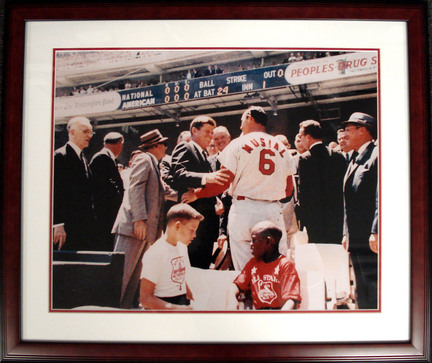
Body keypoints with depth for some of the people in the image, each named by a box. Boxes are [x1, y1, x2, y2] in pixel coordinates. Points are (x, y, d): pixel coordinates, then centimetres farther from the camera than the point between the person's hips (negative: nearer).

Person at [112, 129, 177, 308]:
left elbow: (166, 191, 35)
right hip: (134, 226, -10)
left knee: (136, 274, 10)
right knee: (122, 272, -9)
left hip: (147, 229, 10)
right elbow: (135, 188, -16)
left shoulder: (153, 164, 24)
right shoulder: (144, 159, -4)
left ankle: (127, 307, 15)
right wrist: (139, 219, -22)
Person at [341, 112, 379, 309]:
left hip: (372, 241, -9)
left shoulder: (377, 155, -8)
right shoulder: (355, 161, 21)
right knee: (363, 296, 13)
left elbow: (382, 197, -17)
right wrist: (347, 233, 19)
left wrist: (376, 232, -23)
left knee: (375, 296, -7)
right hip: (357, 241, 9)